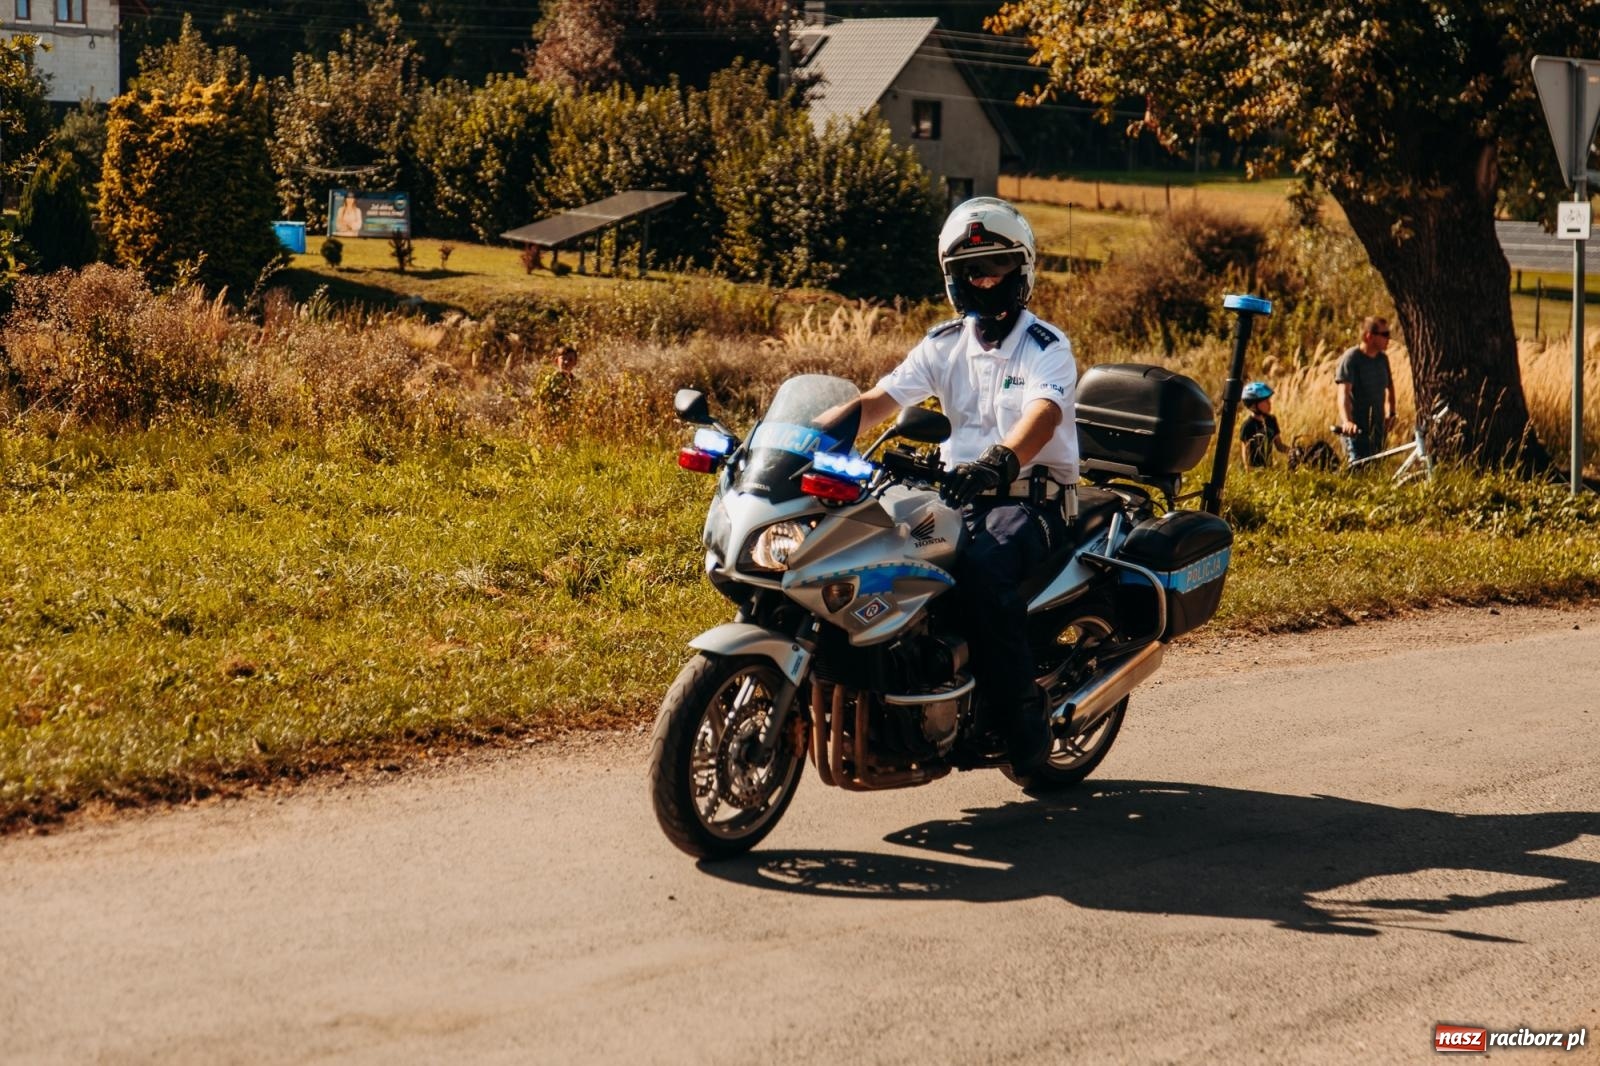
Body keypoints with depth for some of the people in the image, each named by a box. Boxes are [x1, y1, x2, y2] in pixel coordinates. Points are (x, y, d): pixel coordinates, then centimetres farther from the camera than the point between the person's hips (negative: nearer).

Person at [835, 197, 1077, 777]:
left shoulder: (1046, 347, -5)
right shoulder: (945, 344, 12)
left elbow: (1044, 414, -26)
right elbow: (881, 398, 1)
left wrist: (1002, 459, -48)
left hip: (1033, 497, -5)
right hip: (960, 492, 6)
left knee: (983, 570, -36)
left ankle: (1025, 722, -24)